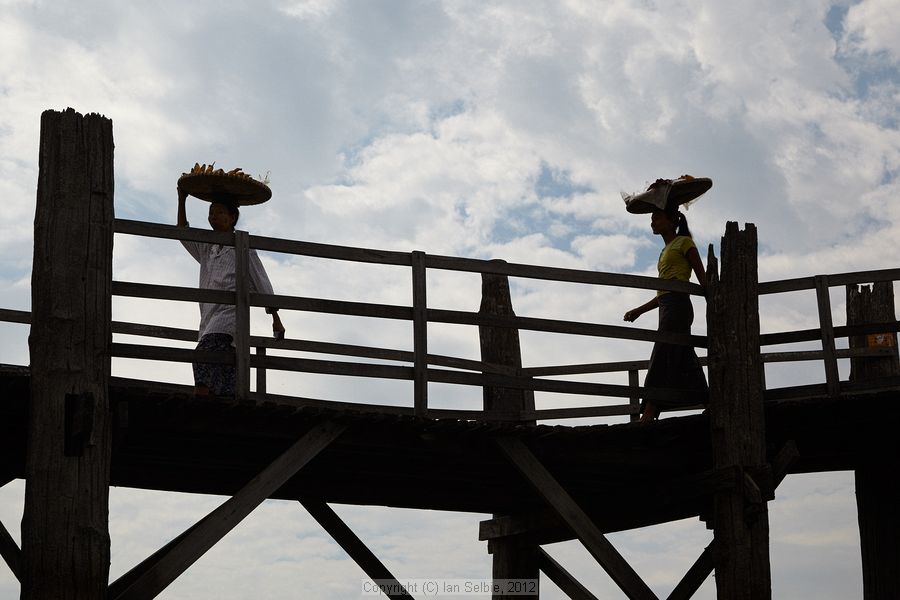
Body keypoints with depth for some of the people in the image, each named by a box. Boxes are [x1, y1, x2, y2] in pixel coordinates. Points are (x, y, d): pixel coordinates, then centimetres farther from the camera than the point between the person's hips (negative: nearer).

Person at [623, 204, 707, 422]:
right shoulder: (666, 250, 26)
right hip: (667, 307, 9)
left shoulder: (684, 242, 2)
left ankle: (648, 416, -24)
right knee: (684, 365, 3)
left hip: (677, 306, -9)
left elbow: (703, 278, -5)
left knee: (661, 361, -16)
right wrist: (639, 311, 23)